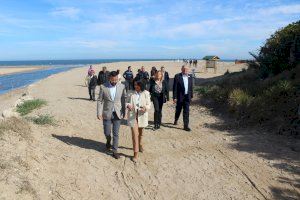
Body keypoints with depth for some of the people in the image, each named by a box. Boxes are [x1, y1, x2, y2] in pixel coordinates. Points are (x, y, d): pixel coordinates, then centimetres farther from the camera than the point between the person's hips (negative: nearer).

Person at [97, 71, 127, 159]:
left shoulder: (122, 86, -4)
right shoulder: (103, 87, -7)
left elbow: (124, 100, 2)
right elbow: (100, 101, -4)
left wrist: (124, 112, 2)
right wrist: (99, 113, -9)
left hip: (117, 114, 1)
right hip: (107, 113, 0)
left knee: (116, 134, 5)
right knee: (107, 132, 9)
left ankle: (114, 151, 19)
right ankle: (108, 141, 43)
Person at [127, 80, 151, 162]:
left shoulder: (146, 93, -8)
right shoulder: (132, 93, -5)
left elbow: (149, 104, -7)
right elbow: (128, 102, 4)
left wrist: (145, 108, -29)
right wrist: (128, 105, -20)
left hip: (142, 116, 1)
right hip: (133, 116, -1)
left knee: (140, 133, 23)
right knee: (134, 134, -7)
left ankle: (139, 145, 52)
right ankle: (135, 154, -1)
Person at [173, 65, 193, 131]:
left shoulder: (190, 77, 6)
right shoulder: (177, 76, -8)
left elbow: (191, 87, 12)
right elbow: (175, 87, -10)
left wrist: (191, 96, 11)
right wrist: (174, 97, -14)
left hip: (187, 97, 3)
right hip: (180, 97, -3)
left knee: (186, 112, 0)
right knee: (178, 110, 14)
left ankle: (186, 126, 5)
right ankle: (176, 120, 42)